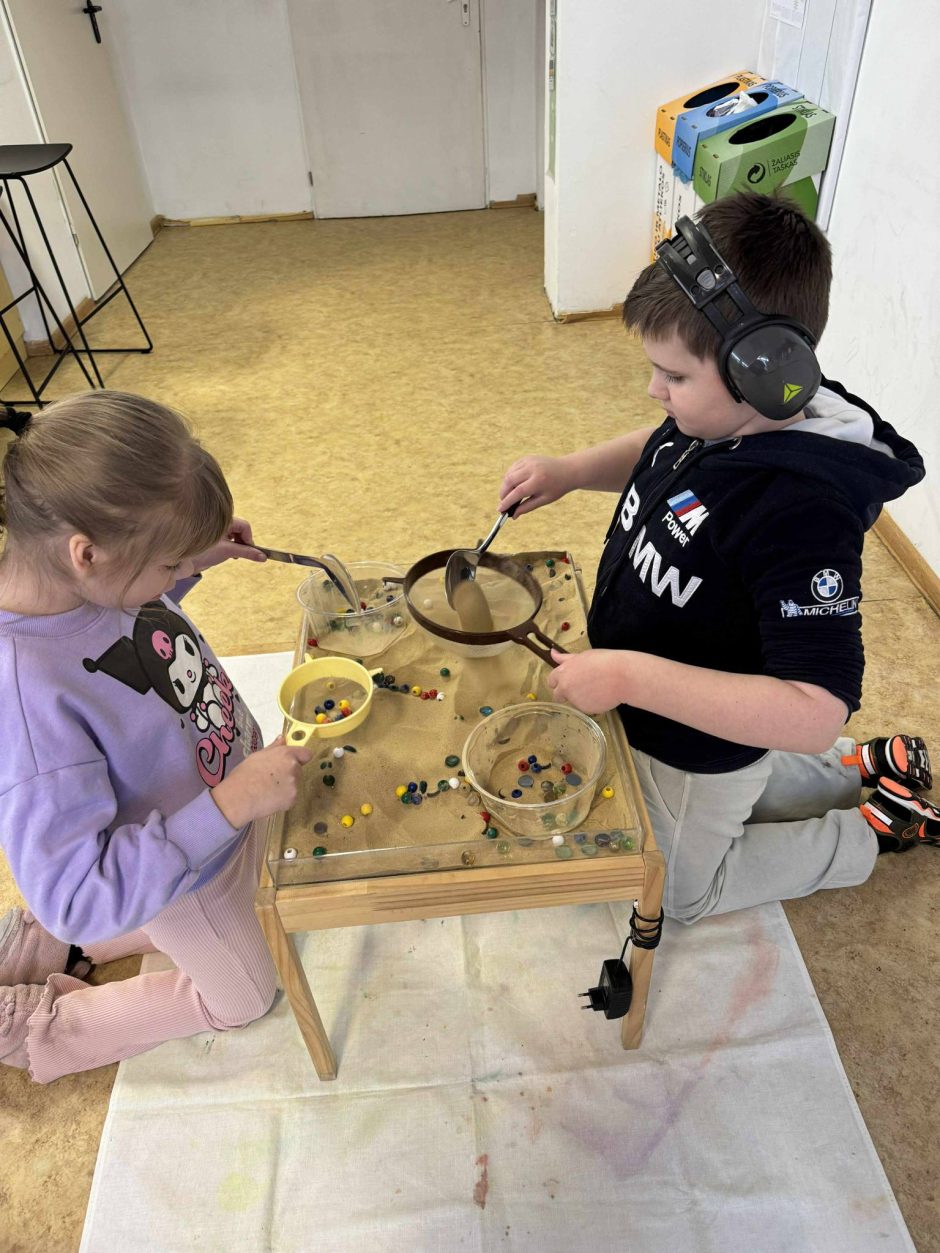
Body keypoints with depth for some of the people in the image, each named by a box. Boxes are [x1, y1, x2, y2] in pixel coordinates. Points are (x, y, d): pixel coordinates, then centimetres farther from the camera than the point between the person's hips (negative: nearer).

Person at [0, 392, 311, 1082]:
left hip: (230, 794, 7)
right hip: (184, 872, -7)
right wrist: (229, 804, -40)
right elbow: (79, 894, -35)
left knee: (247, 913, 36)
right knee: (240, 997, 24)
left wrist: (193, 559, -10)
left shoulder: (66, 570, -21)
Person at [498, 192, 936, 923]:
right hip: (658, 718, 8)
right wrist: (568, 471, -9)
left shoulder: (801, 512, -39)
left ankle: (875, 830, 27)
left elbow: (815, 713, -42)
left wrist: (630, 675, -42)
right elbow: (658, 455, 9)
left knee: (683, 892, 21)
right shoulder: (720, 420, -14)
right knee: (720, 799, 37)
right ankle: (873, 767, 36)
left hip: (700, 749, -8)